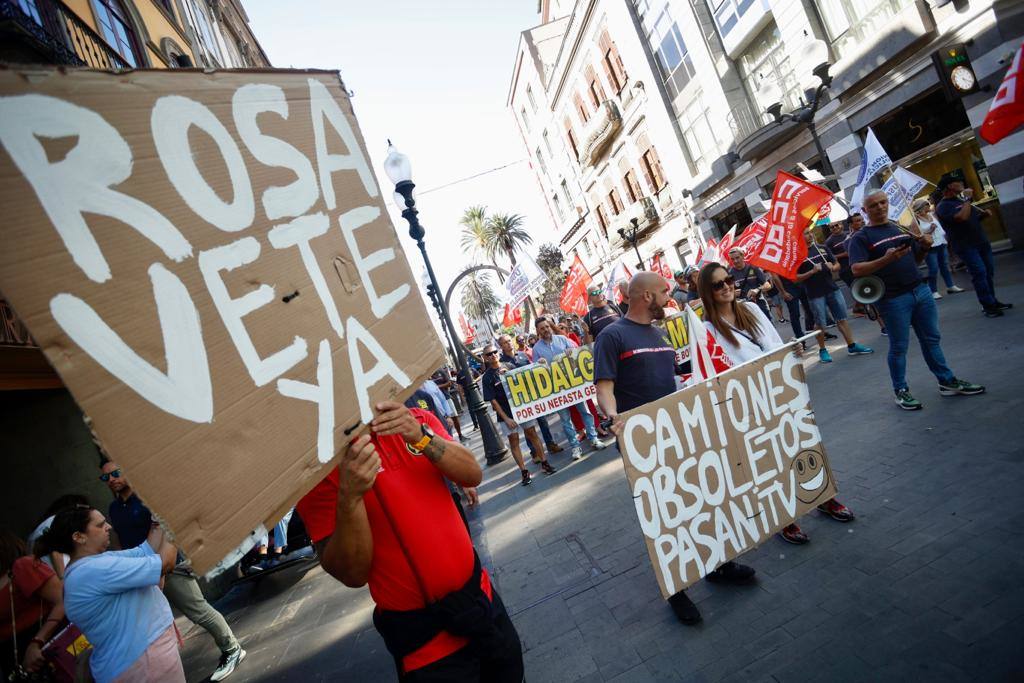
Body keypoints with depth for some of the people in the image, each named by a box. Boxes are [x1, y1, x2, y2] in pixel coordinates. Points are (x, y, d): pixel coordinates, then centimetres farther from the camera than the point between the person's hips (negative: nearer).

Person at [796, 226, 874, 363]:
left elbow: (837, 265, 15)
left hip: (832, 289, 5)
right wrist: (812, 271, -20)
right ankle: (822, 350, 17)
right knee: (820, 324, 4)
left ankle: (852, 346, 18)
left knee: (842, 318, 9)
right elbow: (796, 278, -8)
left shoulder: (823, 248, 9)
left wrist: (832, 267, -7)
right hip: (815, 294, -4)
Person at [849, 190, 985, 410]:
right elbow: (857, 270, -18)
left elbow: (916, 258, 21)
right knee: (899, 347, 3)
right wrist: (886, 259, -30)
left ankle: (948, 382, 28)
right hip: (893, 299, -6)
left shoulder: (901, 227, 15)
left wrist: (925, 247, 0)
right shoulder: (861, 238, -6)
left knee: (931, 339, 15)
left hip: (921, 290, 6)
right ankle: (901, 391, 16)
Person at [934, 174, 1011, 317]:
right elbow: (963, 217, -27)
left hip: (981, 242, 8)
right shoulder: (943, 207, -13)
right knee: (980, 273, -11)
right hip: (966, 246, -8)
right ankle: (988, 306, -5)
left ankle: (992, 301, 21)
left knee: (989, 272, 10)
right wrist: (967, 199, -17)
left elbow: (973, 218, 25)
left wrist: (983, 213, 5)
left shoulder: (960, 200, 14)